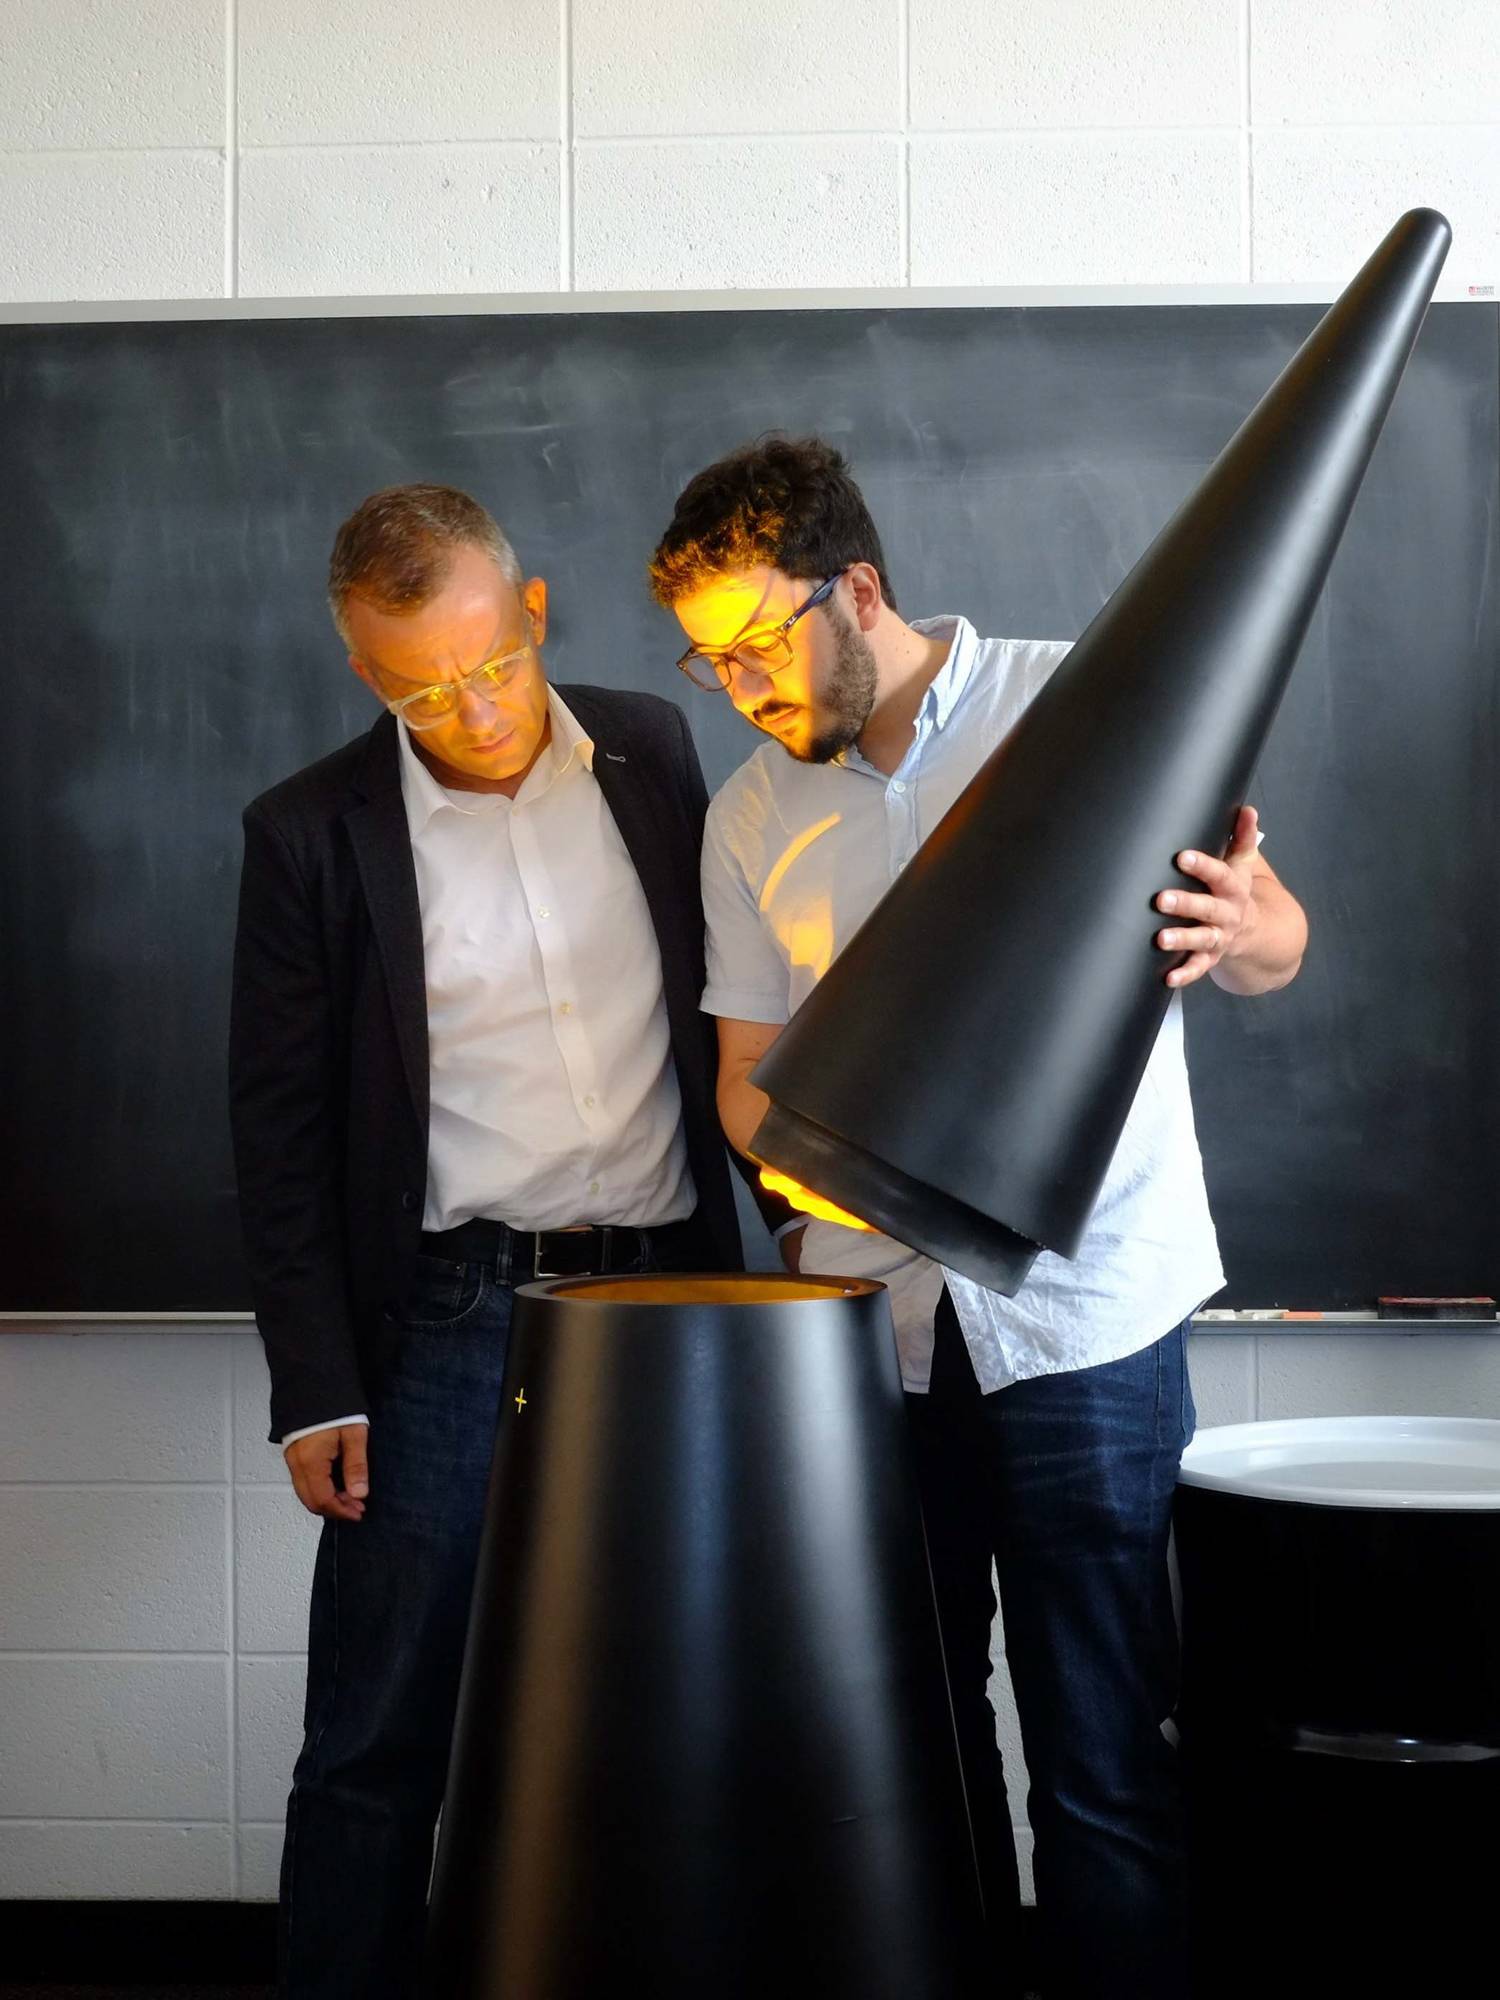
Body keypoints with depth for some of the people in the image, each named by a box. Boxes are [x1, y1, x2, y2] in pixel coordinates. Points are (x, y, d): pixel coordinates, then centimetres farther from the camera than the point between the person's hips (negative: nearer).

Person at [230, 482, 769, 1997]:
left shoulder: (651, 752, 5)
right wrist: (315, 1388, -5)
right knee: (378, 1751, 1)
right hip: (451, 1324, -3)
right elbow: (279, 1134, -1)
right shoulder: (312, 834, -3)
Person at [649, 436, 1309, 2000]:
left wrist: (1238, 930, -24)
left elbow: (1274, 946, 0)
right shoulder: (752, 816, 11)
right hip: (870, 1312, 4)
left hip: (1081, 1309, -4)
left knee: (1100, 1755, -4)